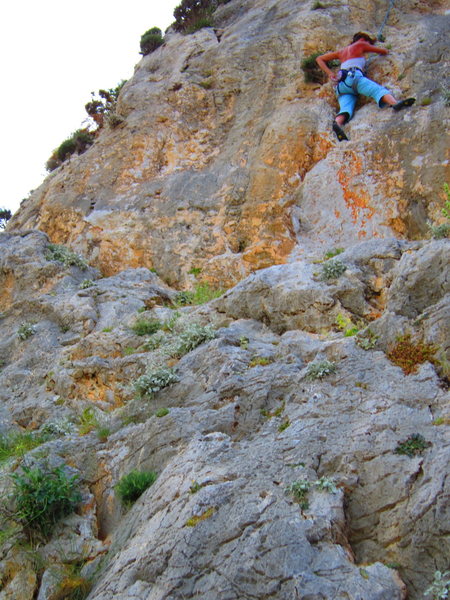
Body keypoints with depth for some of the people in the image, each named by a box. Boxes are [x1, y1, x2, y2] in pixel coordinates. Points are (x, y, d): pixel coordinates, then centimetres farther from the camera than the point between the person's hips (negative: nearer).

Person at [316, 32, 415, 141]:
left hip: (341, 84, 5)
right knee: (378, 89, -23)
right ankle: (395, 103, -53)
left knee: (345, 108, -19)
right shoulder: (361, 44, 23)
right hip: (353, 76, -5)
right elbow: (384, 51, 30)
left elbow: (319, 59, 38)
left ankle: (337, 123, -52)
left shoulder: (341, 52, 38)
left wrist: (330, 74, 25)